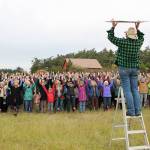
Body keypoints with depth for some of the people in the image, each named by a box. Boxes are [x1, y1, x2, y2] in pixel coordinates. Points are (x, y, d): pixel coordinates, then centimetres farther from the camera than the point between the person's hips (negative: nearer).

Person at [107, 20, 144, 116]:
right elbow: (141, 38, 26)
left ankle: (131, 111, -4)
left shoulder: (123, 42, -13)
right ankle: (137, 110, 7)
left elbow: (111, 37, 0)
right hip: (135, 68, 4)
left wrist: (113, 27, 7)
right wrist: (137, 29, 26)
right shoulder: (138, 43, 0)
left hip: (124, 68, -4)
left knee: (127, 90, -3)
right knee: (135, 90, 9)